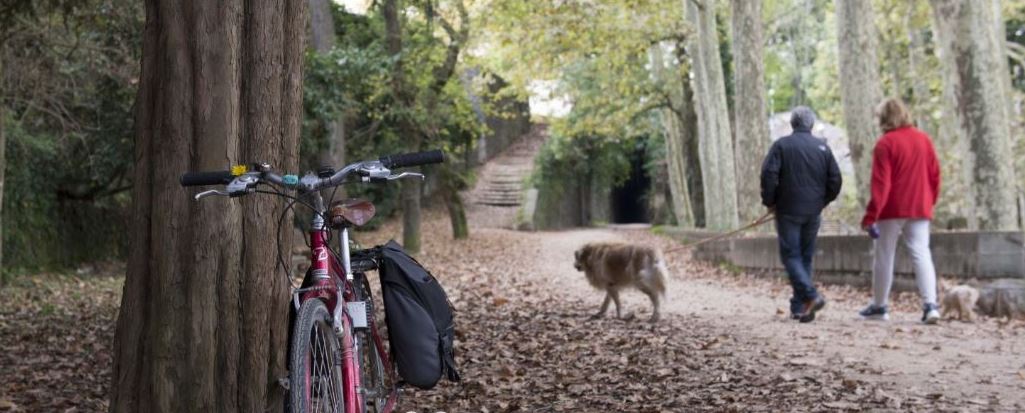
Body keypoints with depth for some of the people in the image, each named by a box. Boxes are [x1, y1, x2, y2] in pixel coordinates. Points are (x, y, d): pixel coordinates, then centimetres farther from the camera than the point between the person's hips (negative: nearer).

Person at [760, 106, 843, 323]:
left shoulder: (782, 145, -4)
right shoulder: (823, 147, 6)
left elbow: (769, 174, -13)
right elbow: (835, 180, 5)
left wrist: (770, 201, 0)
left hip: (788, 210, -4)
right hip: (813, 213, 4)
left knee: (790, 255, -1)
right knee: (805, 256, 11)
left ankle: (810, 295, -21)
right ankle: (799, 308, 12)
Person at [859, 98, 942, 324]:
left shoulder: (885, 143, -9)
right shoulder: (924, 139, 7)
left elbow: (880, 183, -14)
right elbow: (935, 174, 10)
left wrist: (870, 216, -13)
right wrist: (929, 202, 22)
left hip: (892, 210, -4)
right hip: (920, 209, 4)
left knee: (884, 257, 7)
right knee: (922, 255, 0)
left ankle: (879, 306, 16)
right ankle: (930, 304, -14)